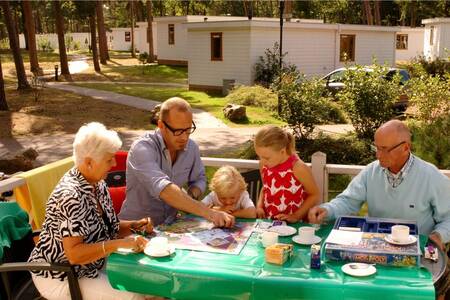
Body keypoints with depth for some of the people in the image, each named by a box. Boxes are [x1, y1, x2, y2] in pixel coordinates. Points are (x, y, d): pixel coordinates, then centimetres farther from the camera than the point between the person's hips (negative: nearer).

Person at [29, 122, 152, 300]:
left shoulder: (98, 184, 1)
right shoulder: (70, 195, -27)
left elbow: (108, 228, 10)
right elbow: (74, 254, -30)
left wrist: (135, 226, -7)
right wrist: (119, 244, -35)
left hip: (91, 265, 8)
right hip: (60, 277, -8)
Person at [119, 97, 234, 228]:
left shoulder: (191, 147, 0)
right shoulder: (142, 148, -19)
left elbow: (199, 179, 16)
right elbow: (163, 189, -33)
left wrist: (191, 195, -6)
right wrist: (209, 213, -38)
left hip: (170, 227, 6)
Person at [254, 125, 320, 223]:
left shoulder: (298, 168, -17)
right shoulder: (264, 165, -2)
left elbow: (314, 195, -6)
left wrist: (296, 216, -11)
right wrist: (259, 206, 1)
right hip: (268, 221, 2)